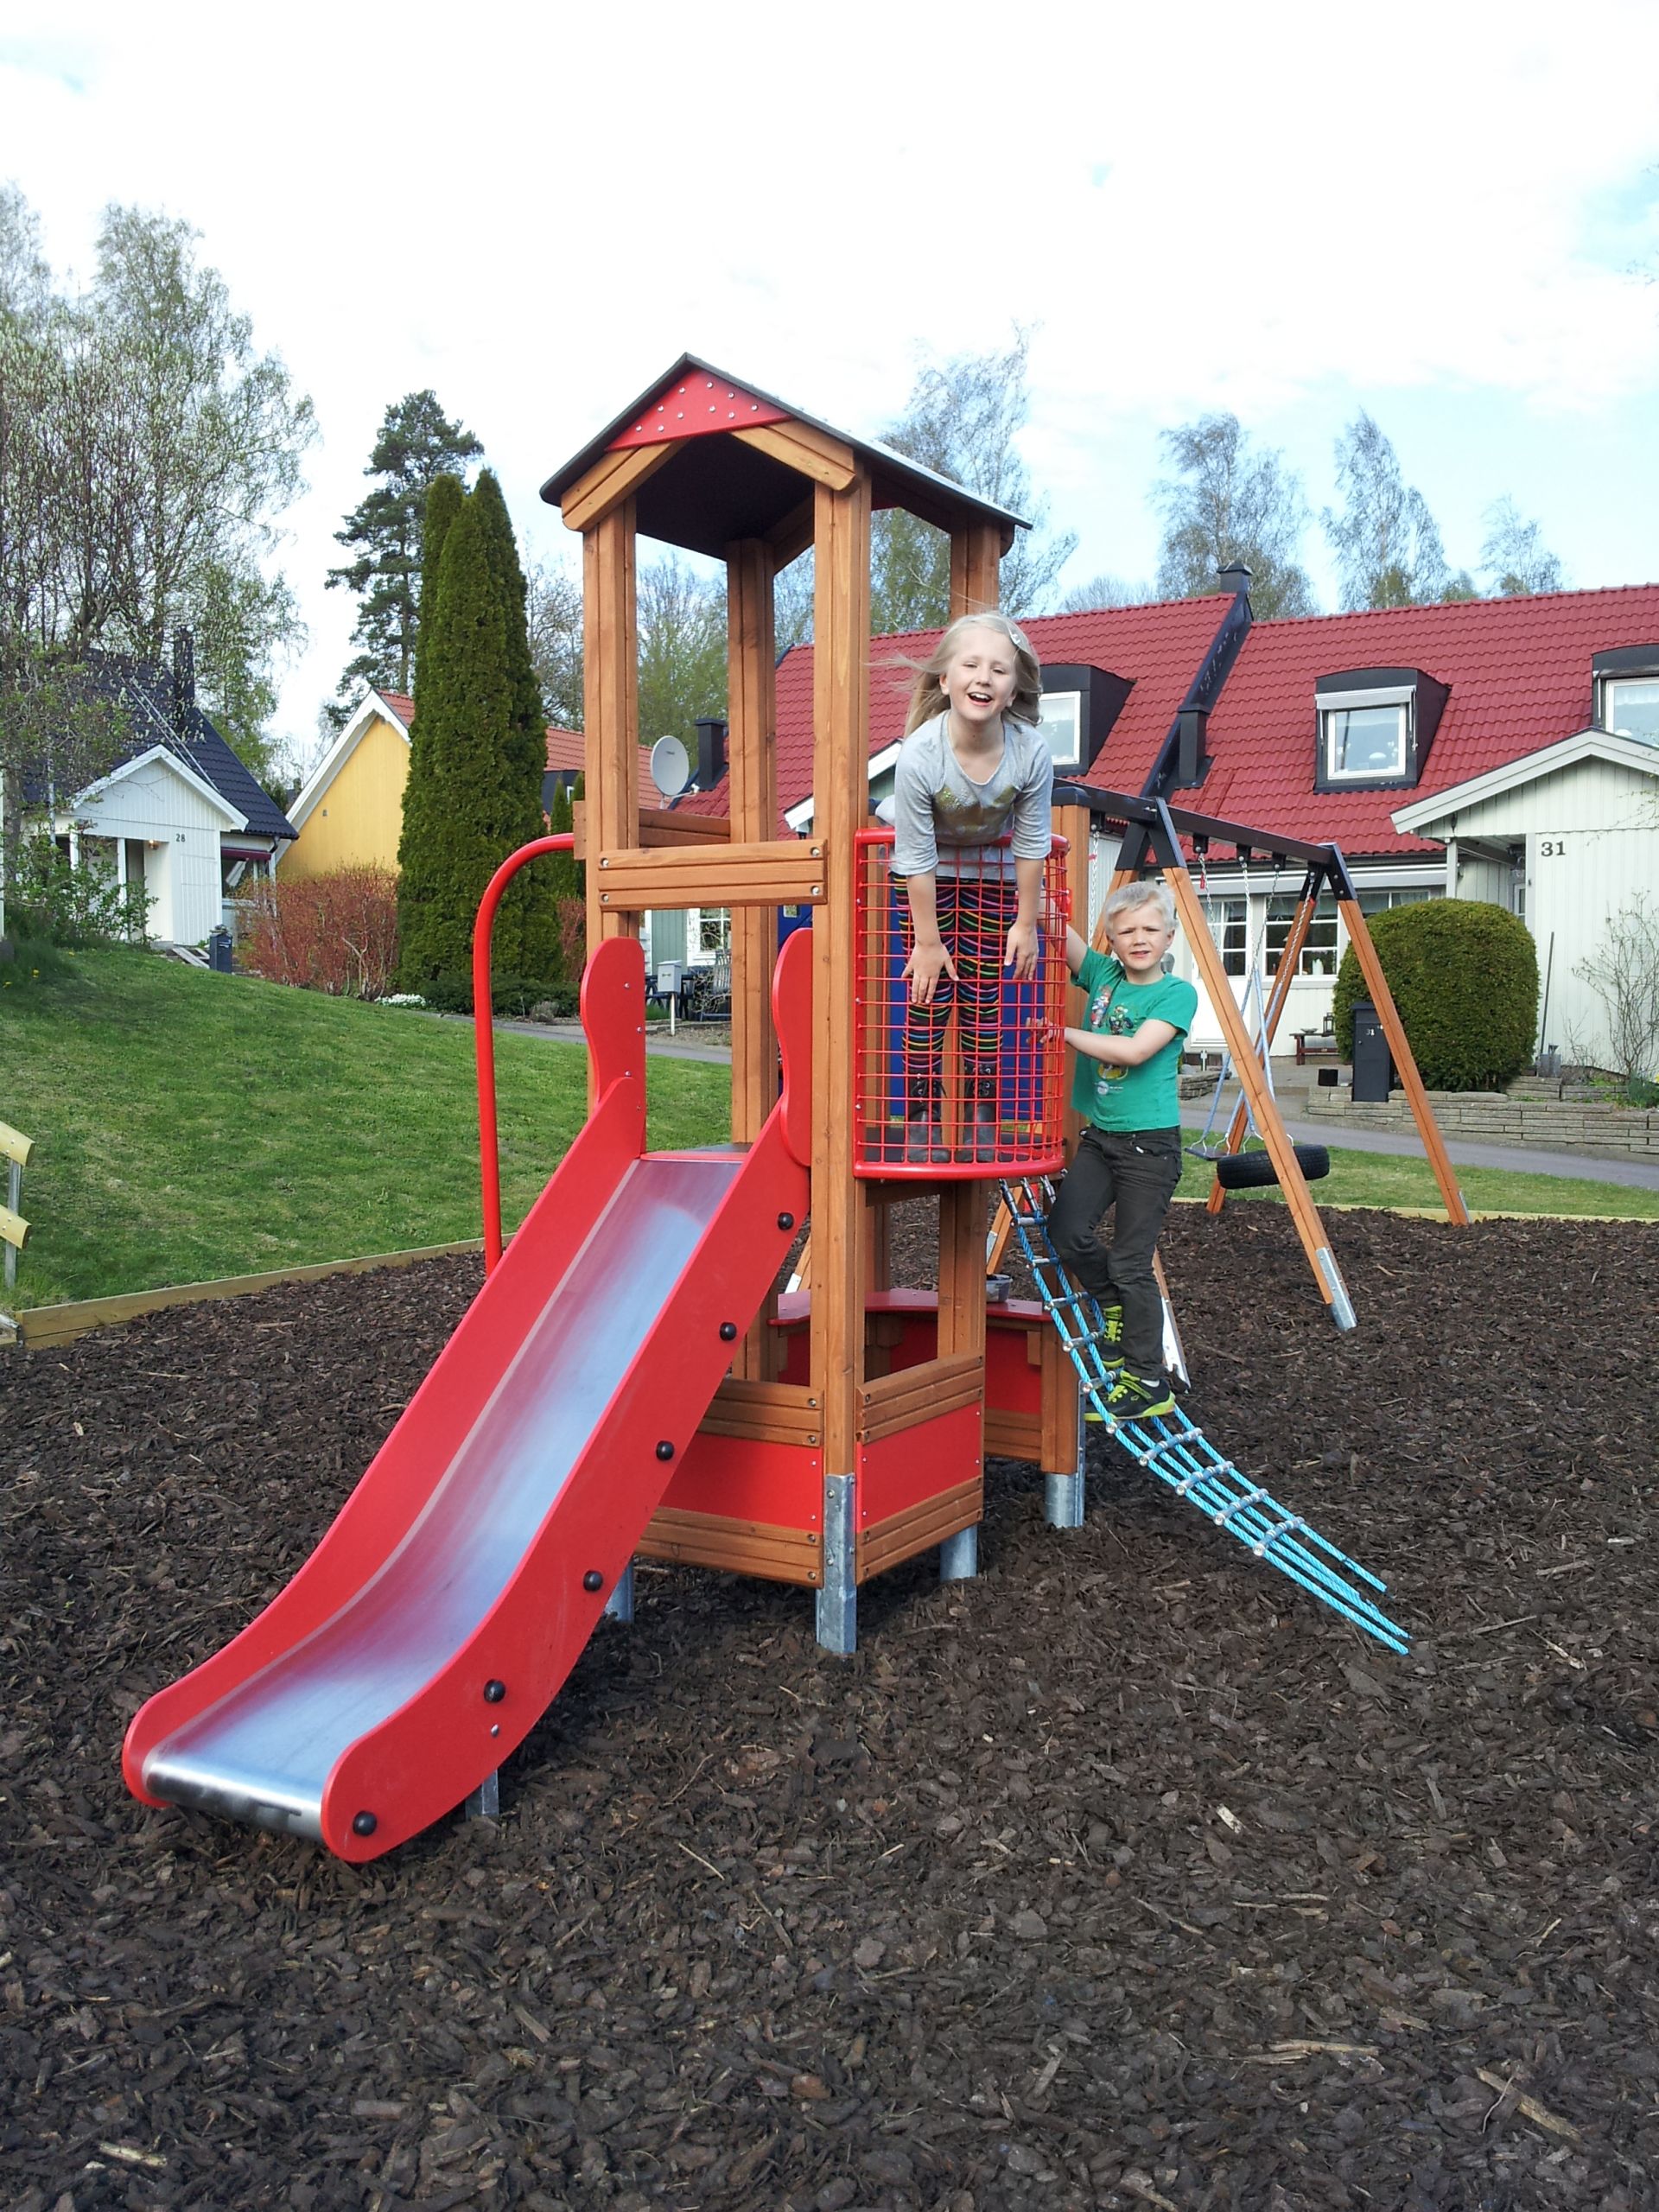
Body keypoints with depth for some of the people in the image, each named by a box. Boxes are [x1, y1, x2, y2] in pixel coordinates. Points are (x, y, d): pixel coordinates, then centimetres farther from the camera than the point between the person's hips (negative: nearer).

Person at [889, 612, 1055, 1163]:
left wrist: (1026, 922, -7)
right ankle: (922, 1116, 5)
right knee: (928, 995, -4)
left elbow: (1031, 845, -14)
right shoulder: (919, 755, -34)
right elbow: (917, 856, -24)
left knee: (983, 994, 3)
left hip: (992, 871, 2)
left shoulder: (1032, 752, -29)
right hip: (929, 874, -2)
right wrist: (928, 940, -17)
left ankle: (982, 1115, 14)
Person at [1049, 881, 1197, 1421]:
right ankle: (1115, 1306, 18)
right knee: (1067, 1229, -11)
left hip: (1150, 1144, -5)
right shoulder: (1101, 974, 6)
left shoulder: (1178, 993, -7)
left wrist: (1065, 1034, -22)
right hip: (1099, 1136, 5)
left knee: (1131, 1263, -2)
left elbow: (1134, 1051, -21)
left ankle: (1147, 1383, 11)